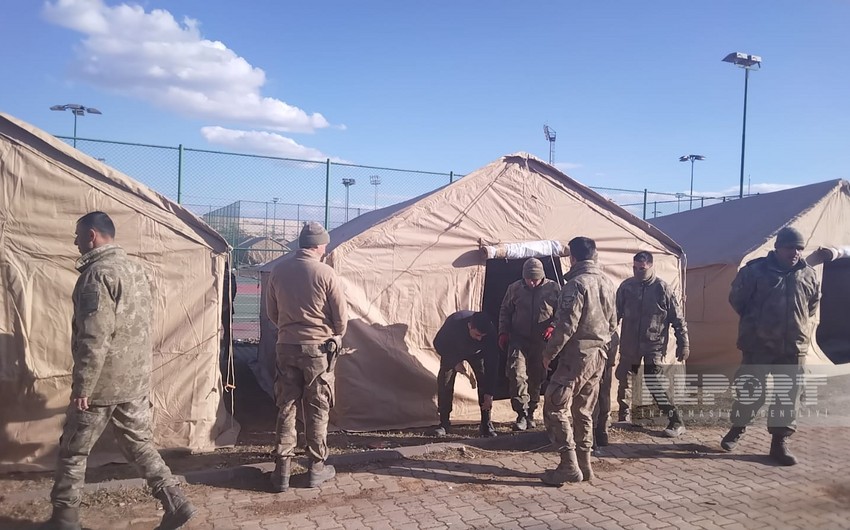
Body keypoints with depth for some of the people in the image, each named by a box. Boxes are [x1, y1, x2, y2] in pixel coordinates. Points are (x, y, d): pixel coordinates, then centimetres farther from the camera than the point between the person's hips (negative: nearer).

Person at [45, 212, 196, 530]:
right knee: (139, 444, 14)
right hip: (136, 379, 8)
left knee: (73, 451, 10)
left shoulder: (98, 272, -17)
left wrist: (81, 387, -18)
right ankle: (176, 503, 10)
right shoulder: (135, 269, 12)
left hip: (104, 381, -8)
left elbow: (94, 336, -23)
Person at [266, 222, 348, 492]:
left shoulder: (278, 271, 0)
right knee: (317, 410, 10)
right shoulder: (325, 272, -12)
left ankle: (282, 470, 14)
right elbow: (341, 315, -7)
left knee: (286, 408, 11)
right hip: (318, 348, -3)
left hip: (286, 347, 3)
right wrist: (336, 336, 13)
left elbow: (272, 312, 9)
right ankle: (317, 467, 20)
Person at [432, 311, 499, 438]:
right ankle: (444, 424, -1)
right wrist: (455, 362, -29)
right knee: (445, 382, -12)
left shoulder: (490, 332, -37)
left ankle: (486, 425, -9)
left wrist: (489, 393, -32)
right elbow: (438, 343, -21)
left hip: (476, 353, 0)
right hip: (452, 352, 0)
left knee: (485, 381, -17)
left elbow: (492, 363, -31)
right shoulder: (453, 322, -41)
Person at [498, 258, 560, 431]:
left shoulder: (553, 288, -2)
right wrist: (503, 333, 6)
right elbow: (505, 312, 14)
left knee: (536, 378, 8)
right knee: (516, 373, -17)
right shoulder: (514, 288, 4)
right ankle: (522, 414, -12)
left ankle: (530, 414, 24)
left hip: (542, 342, 0)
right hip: (519, 340, 0)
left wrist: (553, 327, -14)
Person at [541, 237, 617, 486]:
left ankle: (569, 465, -4)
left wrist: (549, 352, -10)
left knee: (555, 407, -2)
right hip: (599, 355, 9)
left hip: (577, 355, -9)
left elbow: (567, 325, -20)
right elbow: (612, 322, 17)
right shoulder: (606, 282, 10)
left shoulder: (576, 283, -16)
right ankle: (584, 464, 21)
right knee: (583, 411, 16)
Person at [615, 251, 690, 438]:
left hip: (654, 345, -4)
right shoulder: (626, 286, 0)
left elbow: (678, 319, -4)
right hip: (629, 344, 5)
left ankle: (676, 422, -1)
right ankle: (624, 418, 31)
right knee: (624, 380, 12)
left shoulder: (662, 288, -9)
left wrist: (683, 344, -5)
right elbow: (616, 313, 7)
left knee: (655, 383, -13)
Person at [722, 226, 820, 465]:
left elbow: (813, 304, 22)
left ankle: (779, 442, 17)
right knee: (750, 390, 4)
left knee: (788, 395, 6)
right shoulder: (755, 270, -7)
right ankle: (737, 428, 26)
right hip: (758, 345, -3)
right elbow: (737, 299, 3)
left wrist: (798, 324, 15)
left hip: (794, 347, 3)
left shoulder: (809, 275, 5)